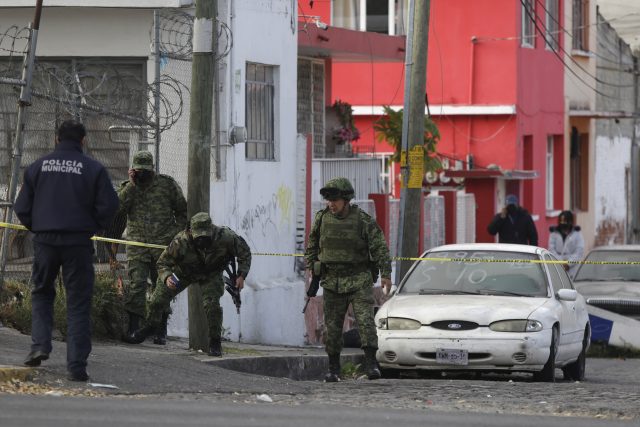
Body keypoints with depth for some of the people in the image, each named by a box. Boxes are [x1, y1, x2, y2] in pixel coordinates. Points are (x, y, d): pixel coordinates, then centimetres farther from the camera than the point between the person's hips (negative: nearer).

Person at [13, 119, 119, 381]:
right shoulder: (93, 169, -2)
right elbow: (109, 205, -8)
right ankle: (76, 365, -2)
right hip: (79, 242, -2)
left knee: (41, 293, 22)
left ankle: (40, 345, 2)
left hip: (45, 241, 2)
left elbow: (22, 208, 4)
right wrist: (94, 227, 8)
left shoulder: (38, 167, 5)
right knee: (78, 302, 3)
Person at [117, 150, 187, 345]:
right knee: (136, 285, -12)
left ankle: (161, 332, 11)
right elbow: (119, 208, -8)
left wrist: (178, 234, 4)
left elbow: (182, 211, 13)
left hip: (163, 245, 0)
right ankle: (133, 328, -12)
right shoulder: (128, 187, 11)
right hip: (137, 245, 0)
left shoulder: (167, 184, 7)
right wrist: (131, 185, -9)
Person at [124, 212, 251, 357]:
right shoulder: (180, 242, -36)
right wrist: (167, 278, -44)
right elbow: (163, 263, -23)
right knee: (159, 297, 3)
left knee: (212, 304, -23)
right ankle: (149, 327, 31)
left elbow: (244, 251, -16)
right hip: (183, 272, 1)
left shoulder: (224, 237, -35)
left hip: (210, 274, -1)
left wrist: (241, 275, -22)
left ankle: (215, 343, -3)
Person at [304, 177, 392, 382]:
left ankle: (371, 364, -14)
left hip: (359, 280, -3)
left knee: (365, 320, -14)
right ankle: (333, 369, 13)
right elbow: (312, 246, 15)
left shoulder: (363, 220, -8)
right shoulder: (322, 219, 2)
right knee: (332, 326, 5)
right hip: (332, 281, 3)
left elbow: (380, 247, -7)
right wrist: (312, 269, 12)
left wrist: (386, 274, -13)